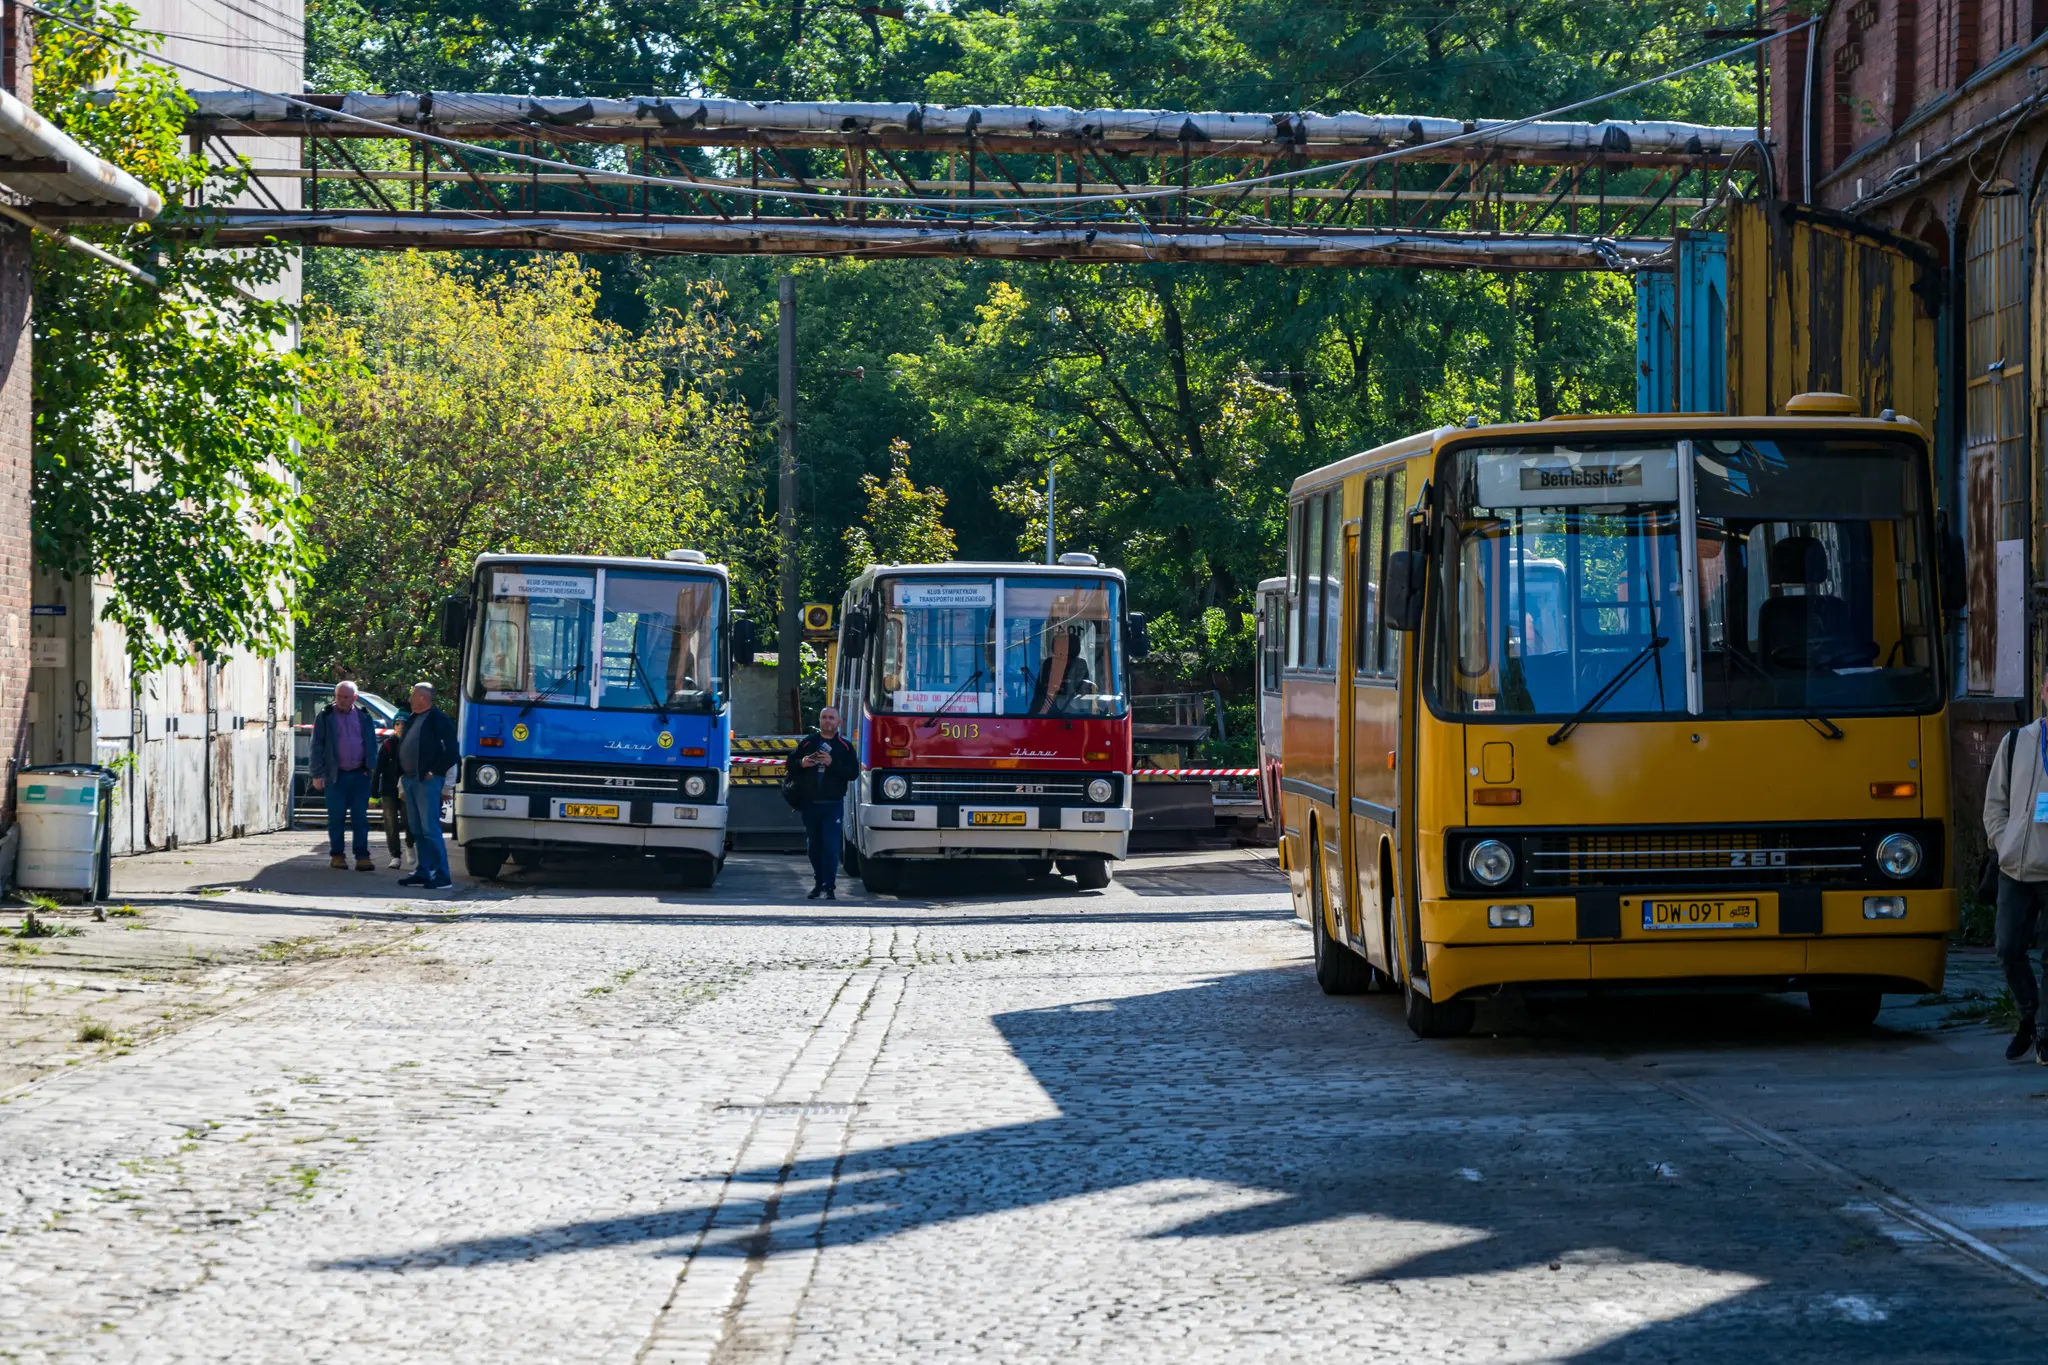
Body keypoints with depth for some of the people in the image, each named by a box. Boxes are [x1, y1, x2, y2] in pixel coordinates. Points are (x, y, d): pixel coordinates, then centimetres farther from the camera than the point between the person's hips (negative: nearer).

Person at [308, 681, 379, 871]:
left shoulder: (364, 716, 10)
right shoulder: (325, 717, 2)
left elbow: (372, 746, 13)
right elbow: (317, 747, 0)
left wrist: (372, 770, 4)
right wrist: (317, 775, -6)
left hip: (360, 775, 2)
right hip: (336, 775, -2)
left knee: (360, 818, 0)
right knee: (336, 817, 3)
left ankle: (362, 857, -1)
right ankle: (336, 855, 11)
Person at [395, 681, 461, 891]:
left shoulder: (438, 719, -9)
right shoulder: (412, 719, 17)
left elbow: (452, 751, -13)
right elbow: (403, 747, 21)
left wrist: (435, 771, -13)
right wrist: (402, 775, 11)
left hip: (427, 781, -9)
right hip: (410, 780, 9)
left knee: (430, 830, -11)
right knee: (417, 830, 11)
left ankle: (442, 876, -10)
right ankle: (424, 873, 17)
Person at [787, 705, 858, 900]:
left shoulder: (844, 746, 2)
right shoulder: (808, 742, 9)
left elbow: (853, 772, -7)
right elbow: (791, 764, 12)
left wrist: (832, 763, -19)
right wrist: (801, 763, -10)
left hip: (833, 805, -3)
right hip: (810, 804, 3)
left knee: (831, 846, -11)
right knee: (813, 847, 10)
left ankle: (829, 887, -11)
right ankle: (819, 882, 24)